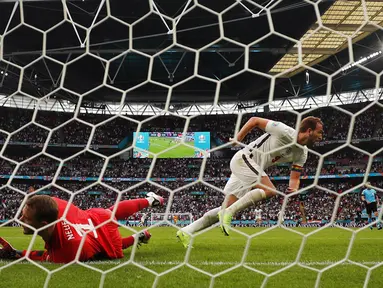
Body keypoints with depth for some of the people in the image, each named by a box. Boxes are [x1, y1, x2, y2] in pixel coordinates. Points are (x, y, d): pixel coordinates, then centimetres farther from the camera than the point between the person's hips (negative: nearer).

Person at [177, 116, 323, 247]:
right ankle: (228, 213, -20)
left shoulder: (302, 154, 4)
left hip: (252, 168, 9)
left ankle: (186, 232, 9)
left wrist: (293, 188, -15)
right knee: (269, 190, -26)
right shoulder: (285, 131, -19)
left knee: (226, 208, 5)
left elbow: (295, 177, 8)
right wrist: (237, 140, -4)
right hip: (243, 159, -8)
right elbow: (254, 120, -10)